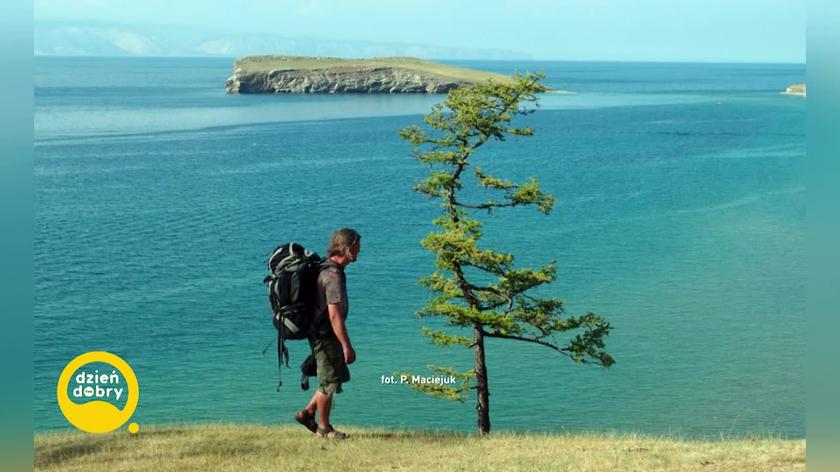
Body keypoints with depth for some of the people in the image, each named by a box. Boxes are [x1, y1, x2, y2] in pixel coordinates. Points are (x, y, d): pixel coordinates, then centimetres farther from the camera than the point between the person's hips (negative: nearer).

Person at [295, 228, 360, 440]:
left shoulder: (328, 268, 9)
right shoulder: (333, 275, -23)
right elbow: (334, 315, -28)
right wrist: (347, 346, -27)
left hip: (325, 335, 10)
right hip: (326, 336, -10)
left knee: (337, 376, 19)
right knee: (329, 382, 3)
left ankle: (307, 413, 24)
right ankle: (324, 428, 17)